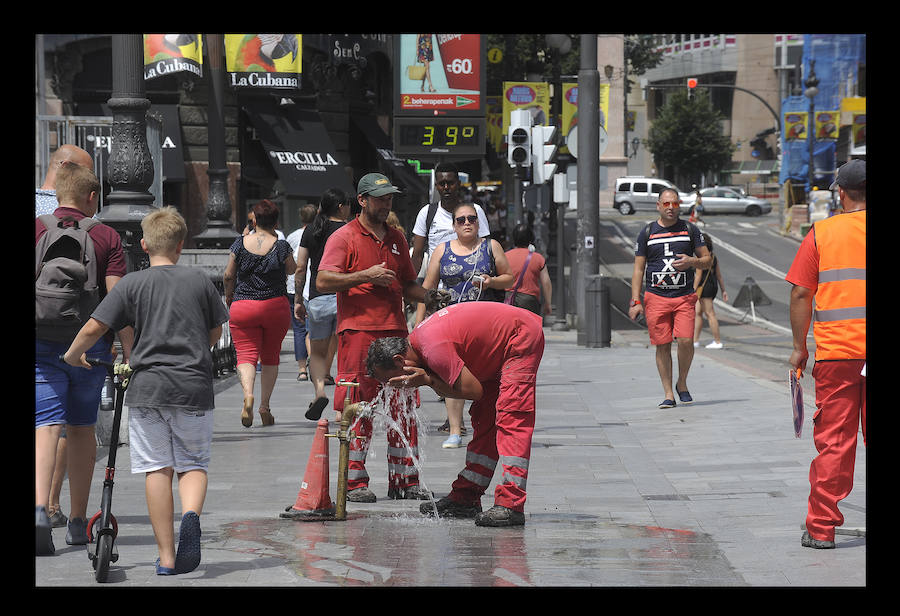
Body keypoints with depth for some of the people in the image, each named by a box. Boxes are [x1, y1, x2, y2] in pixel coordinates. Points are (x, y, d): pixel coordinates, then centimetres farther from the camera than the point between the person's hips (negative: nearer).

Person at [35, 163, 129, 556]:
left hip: (42, 343, -1)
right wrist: (129, 354, -4)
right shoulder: (107, 237, 0)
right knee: (81, 428, 16)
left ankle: (40, 508, -30)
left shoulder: (36, 229, 2)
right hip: (91, 345, 1)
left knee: (47, 426, -6)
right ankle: (78, 522, 22)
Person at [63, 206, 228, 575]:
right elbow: (215, 332, 17)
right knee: (193, 464, 12)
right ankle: (191, 513, -20)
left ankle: (166, 557, 1)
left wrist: (73, 355, 15)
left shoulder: (133, 284, 1)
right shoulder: (200, 281, 7)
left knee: (157, 469, 3)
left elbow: (93, 328, -4)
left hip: (147, 387, -1)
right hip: (194, 387, 1)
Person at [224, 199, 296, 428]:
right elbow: (292, 269, 12)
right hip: (275, 306, 1)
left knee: (246, 355, -3)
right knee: (270, 357, 16)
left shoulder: (240, 244, -3)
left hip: (243, 306, -1)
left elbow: (229, 276, 5)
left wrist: (228, 297, 24)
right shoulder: (281, 246, -6)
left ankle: (248, 394, -31)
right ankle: (265, 406, 14)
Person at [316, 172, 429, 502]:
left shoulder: (396, 238, 19)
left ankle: (404, 479, 9)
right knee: (356, 408, -5)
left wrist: (430, 296, 6)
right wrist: (366, 276, -15)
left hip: (395, 331, 6)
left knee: (403, 406, 3)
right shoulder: (344, 237, 0)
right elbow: (323, 281, -9)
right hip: (358, 330, -6)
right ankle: (354, 481, 0)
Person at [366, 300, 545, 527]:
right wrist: (427, 379, -17)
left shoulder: (434, 348, -28)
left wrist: (427, 380, -19)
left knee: (511, 417, -18)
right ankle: (465, 499, 14)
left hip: (522, 338, -10)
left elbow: (474, 390, -24)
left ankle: (510, 506, -26)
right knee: (484, 419, 10)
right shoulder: (417, 339, 3)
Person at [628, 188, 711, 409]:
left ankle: (682, 383, 9)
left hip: (685, 297, 0)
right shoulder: (647, 233, 7)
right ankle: (668, 394, 5)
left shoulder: (689, 230, 9)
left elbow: (707, 259, 13)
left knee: (685, 341, -14)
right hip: (656, 297, 0)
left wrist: (692, 262, -10)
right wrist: (635, 301, 0)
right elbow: (638, 269, 8)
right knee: (662, 346, -2)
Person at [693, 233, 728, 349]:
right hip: (713, 286, 9)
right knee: (697, 313, 14)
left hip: (704, 286, -9)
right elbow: (719, 275, 14)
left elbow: (698, 276, -16)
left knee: (710, 314, -4)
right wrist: (723, 290, 16)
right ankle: (695, 341, 17)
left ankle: (718, 342, -2)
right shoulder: (713, 255, 13)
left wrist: (693, 291, -13)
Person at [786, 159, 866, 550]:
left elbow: (801, 294, -2)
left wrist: (799, 347, 6)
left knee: (833, 440, 3)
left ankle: (822, 527, 3)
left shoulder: (821, 234, 0)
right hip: (877, 354, 1)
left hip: (835, 351, -1)